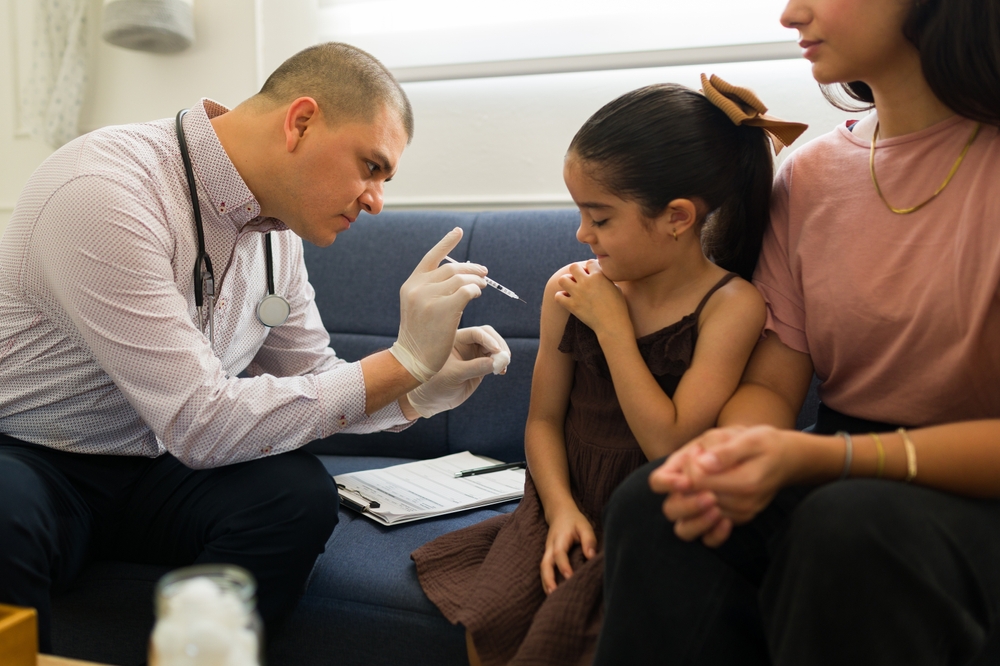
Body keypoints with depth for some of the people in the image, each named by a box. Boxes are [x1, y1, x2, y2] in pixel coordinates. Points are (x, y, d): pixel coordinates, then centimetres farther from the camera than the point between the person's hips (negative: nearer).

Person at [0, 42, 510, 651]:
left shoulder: (275, 225, 0)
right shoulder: (103, 192, -26)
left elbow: (314, 381, 10)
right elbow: (201, 425, -29)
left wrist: (421, 392, -11)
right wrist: (403, 361, -27)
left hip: (150, 470, 6)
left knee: (300, 491, -22)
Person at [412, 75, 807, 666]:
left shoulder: (731, 306, -12)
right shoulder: (571, 289, 2)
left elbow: (670, 445, -19)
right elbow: (545, 418, 8)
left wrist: (611, 323, -16)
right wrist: (560, 507, -9)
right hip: (570, 506, 4)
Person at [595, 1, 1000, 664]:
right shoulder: (808, 176, 4)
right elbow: (772, 382, 1)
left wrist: (816, 457, -29)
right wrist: (729, 450, -23)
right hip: (837, 474, 4)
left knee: (851, 525, -36)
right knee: (650, 506, -23)